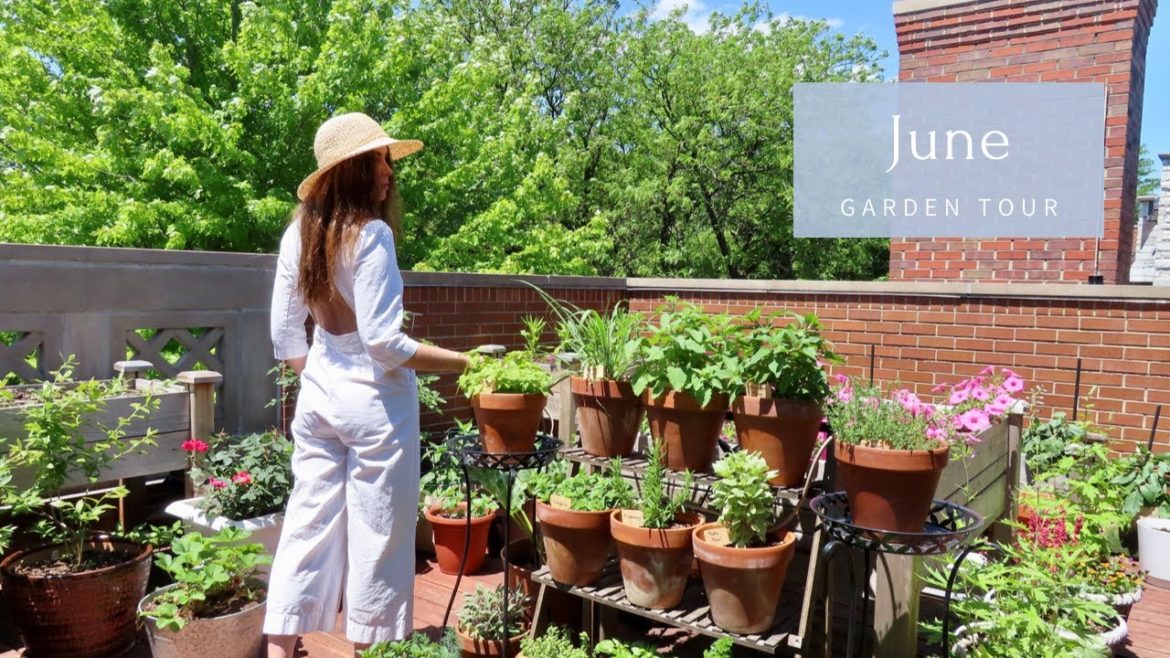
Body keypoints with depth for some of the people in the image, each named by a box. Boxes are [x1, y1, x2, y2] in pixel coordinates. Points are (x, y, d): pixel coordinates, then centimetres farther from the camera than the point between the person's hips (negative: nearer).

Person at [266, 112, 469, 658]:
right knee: (375, 535, 8)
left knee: (308, 526, 13)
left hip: (318, 395, 7)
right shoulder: (370, 234, -17)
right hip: (375, 399, -7)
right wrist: (464, 362, -15)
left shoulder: (298, 233, 4)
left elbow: (284, 335, 9)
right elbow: (383, 342, -20)